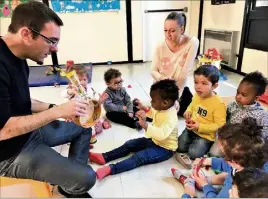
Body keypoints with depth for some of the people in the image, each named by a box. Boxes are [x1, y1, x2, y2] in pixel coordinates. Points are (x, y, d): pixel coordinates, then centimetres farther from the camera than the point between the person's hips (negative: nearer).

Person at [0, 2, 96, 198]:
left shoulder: (17, 57, 0)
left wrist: (53, 107, -3)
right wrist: (57, 112, -26)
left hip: (30, 131, 9)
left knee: (83, 127, 19)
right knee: (86, 177, -16)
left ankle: (71, 181, 26)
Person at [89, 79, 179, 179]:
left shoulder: (171, 118, -31)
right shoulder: (162, 108, -2)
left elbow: (162, 134, -47)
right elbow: (153, 113, 22)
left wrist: (145, 125, -55)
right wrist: (144, 108, 7)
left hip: (164, 148, -9)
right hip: (154, 140, 9)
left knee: (139, 157, -28)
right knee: (130, 144, 0)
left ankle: (110, 169, -37)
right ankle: (104, 157, -5)